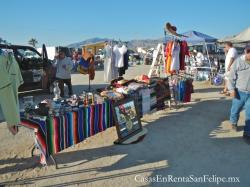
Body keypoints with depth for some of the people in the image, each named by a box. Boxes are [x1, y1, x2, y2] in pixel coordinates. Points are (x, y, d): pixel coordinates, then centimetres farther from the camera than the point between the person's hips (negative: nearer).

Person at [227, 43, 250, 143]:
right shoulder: (238, 62, -10)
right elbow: (231, 77, -7)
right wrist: (232, 89, -14)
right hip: (240, 92, -1)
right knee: (236, 109, 18)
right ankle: (233, 123, 47)